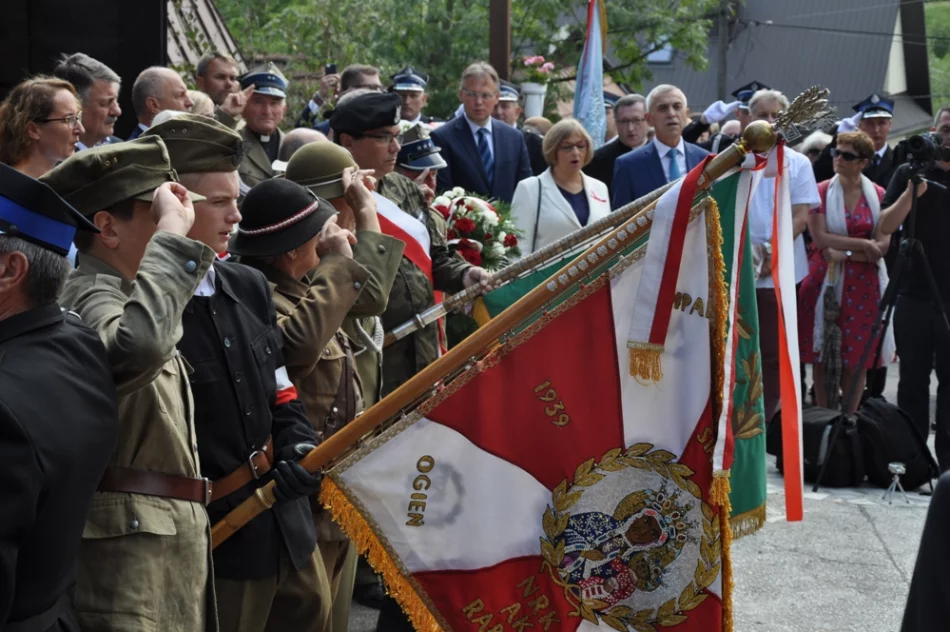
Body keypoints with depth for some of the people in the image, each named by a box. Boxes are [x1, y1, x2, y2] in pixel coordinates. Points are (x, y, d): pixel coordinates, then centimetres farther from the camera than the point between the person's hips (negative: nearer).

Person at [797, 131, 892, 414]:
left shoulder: (878, 195, 1)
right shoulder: (821, 191, -2)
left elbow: (882, 246, -5)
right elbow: (820, 238, -11)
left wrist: (843, 253, -13)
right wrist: (863, 244, -11)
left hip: (863, 285, 1)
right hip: (825, 281, -1)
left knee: (857, 357, 4)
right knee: (823, 356, 2)